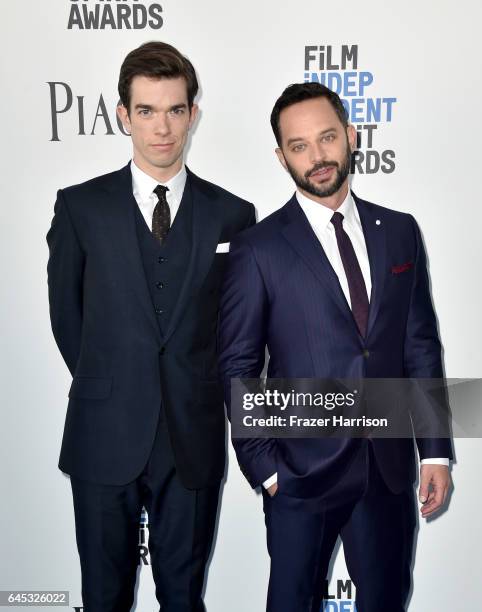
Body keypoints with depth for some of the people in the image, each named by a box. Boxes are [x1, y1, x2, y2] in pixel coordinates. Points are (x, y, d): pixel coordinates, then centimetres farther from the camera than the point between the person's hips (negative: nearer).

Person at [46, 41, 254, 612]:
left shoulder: (232, 214, 0)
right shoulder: (80, 206, -2)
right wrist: (109, 389, 8)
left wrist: (203, 394, 8)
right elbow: (66, 315, 6)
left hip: (194, 439, 1)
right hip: (105, 437, 0)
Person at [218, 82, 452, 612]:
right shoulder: (258, 248, -8)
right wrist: (263, 466, -8)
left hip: (390, 467, 3)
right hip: (302, 470, -3)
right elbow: (237, 366, -6)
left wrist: (436, 450, 3)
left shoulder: (400, 232, 4)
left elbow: (421, 345, 5)